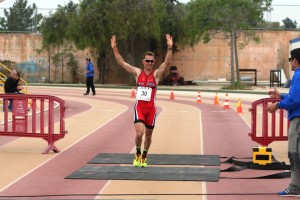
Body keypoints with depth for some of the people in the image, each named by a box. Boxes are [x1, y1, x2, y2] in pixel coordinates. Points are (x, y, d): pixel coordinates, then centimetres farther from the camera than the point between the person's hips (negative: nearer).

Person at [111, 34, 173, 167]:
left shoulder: (156, 74, -1)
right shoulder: (137, 72, 4)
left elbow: (167, 63, -16)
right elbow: (121, 63, 2)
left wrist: (170, 48, -29)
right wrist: (114, 48, -8)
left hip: (151, 109, 0)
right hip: (139, 107, 0)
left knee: (148, 135, 10)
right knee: (139, 133, -16)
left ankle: (144, 157, 31)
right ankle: (137, 154, 10)